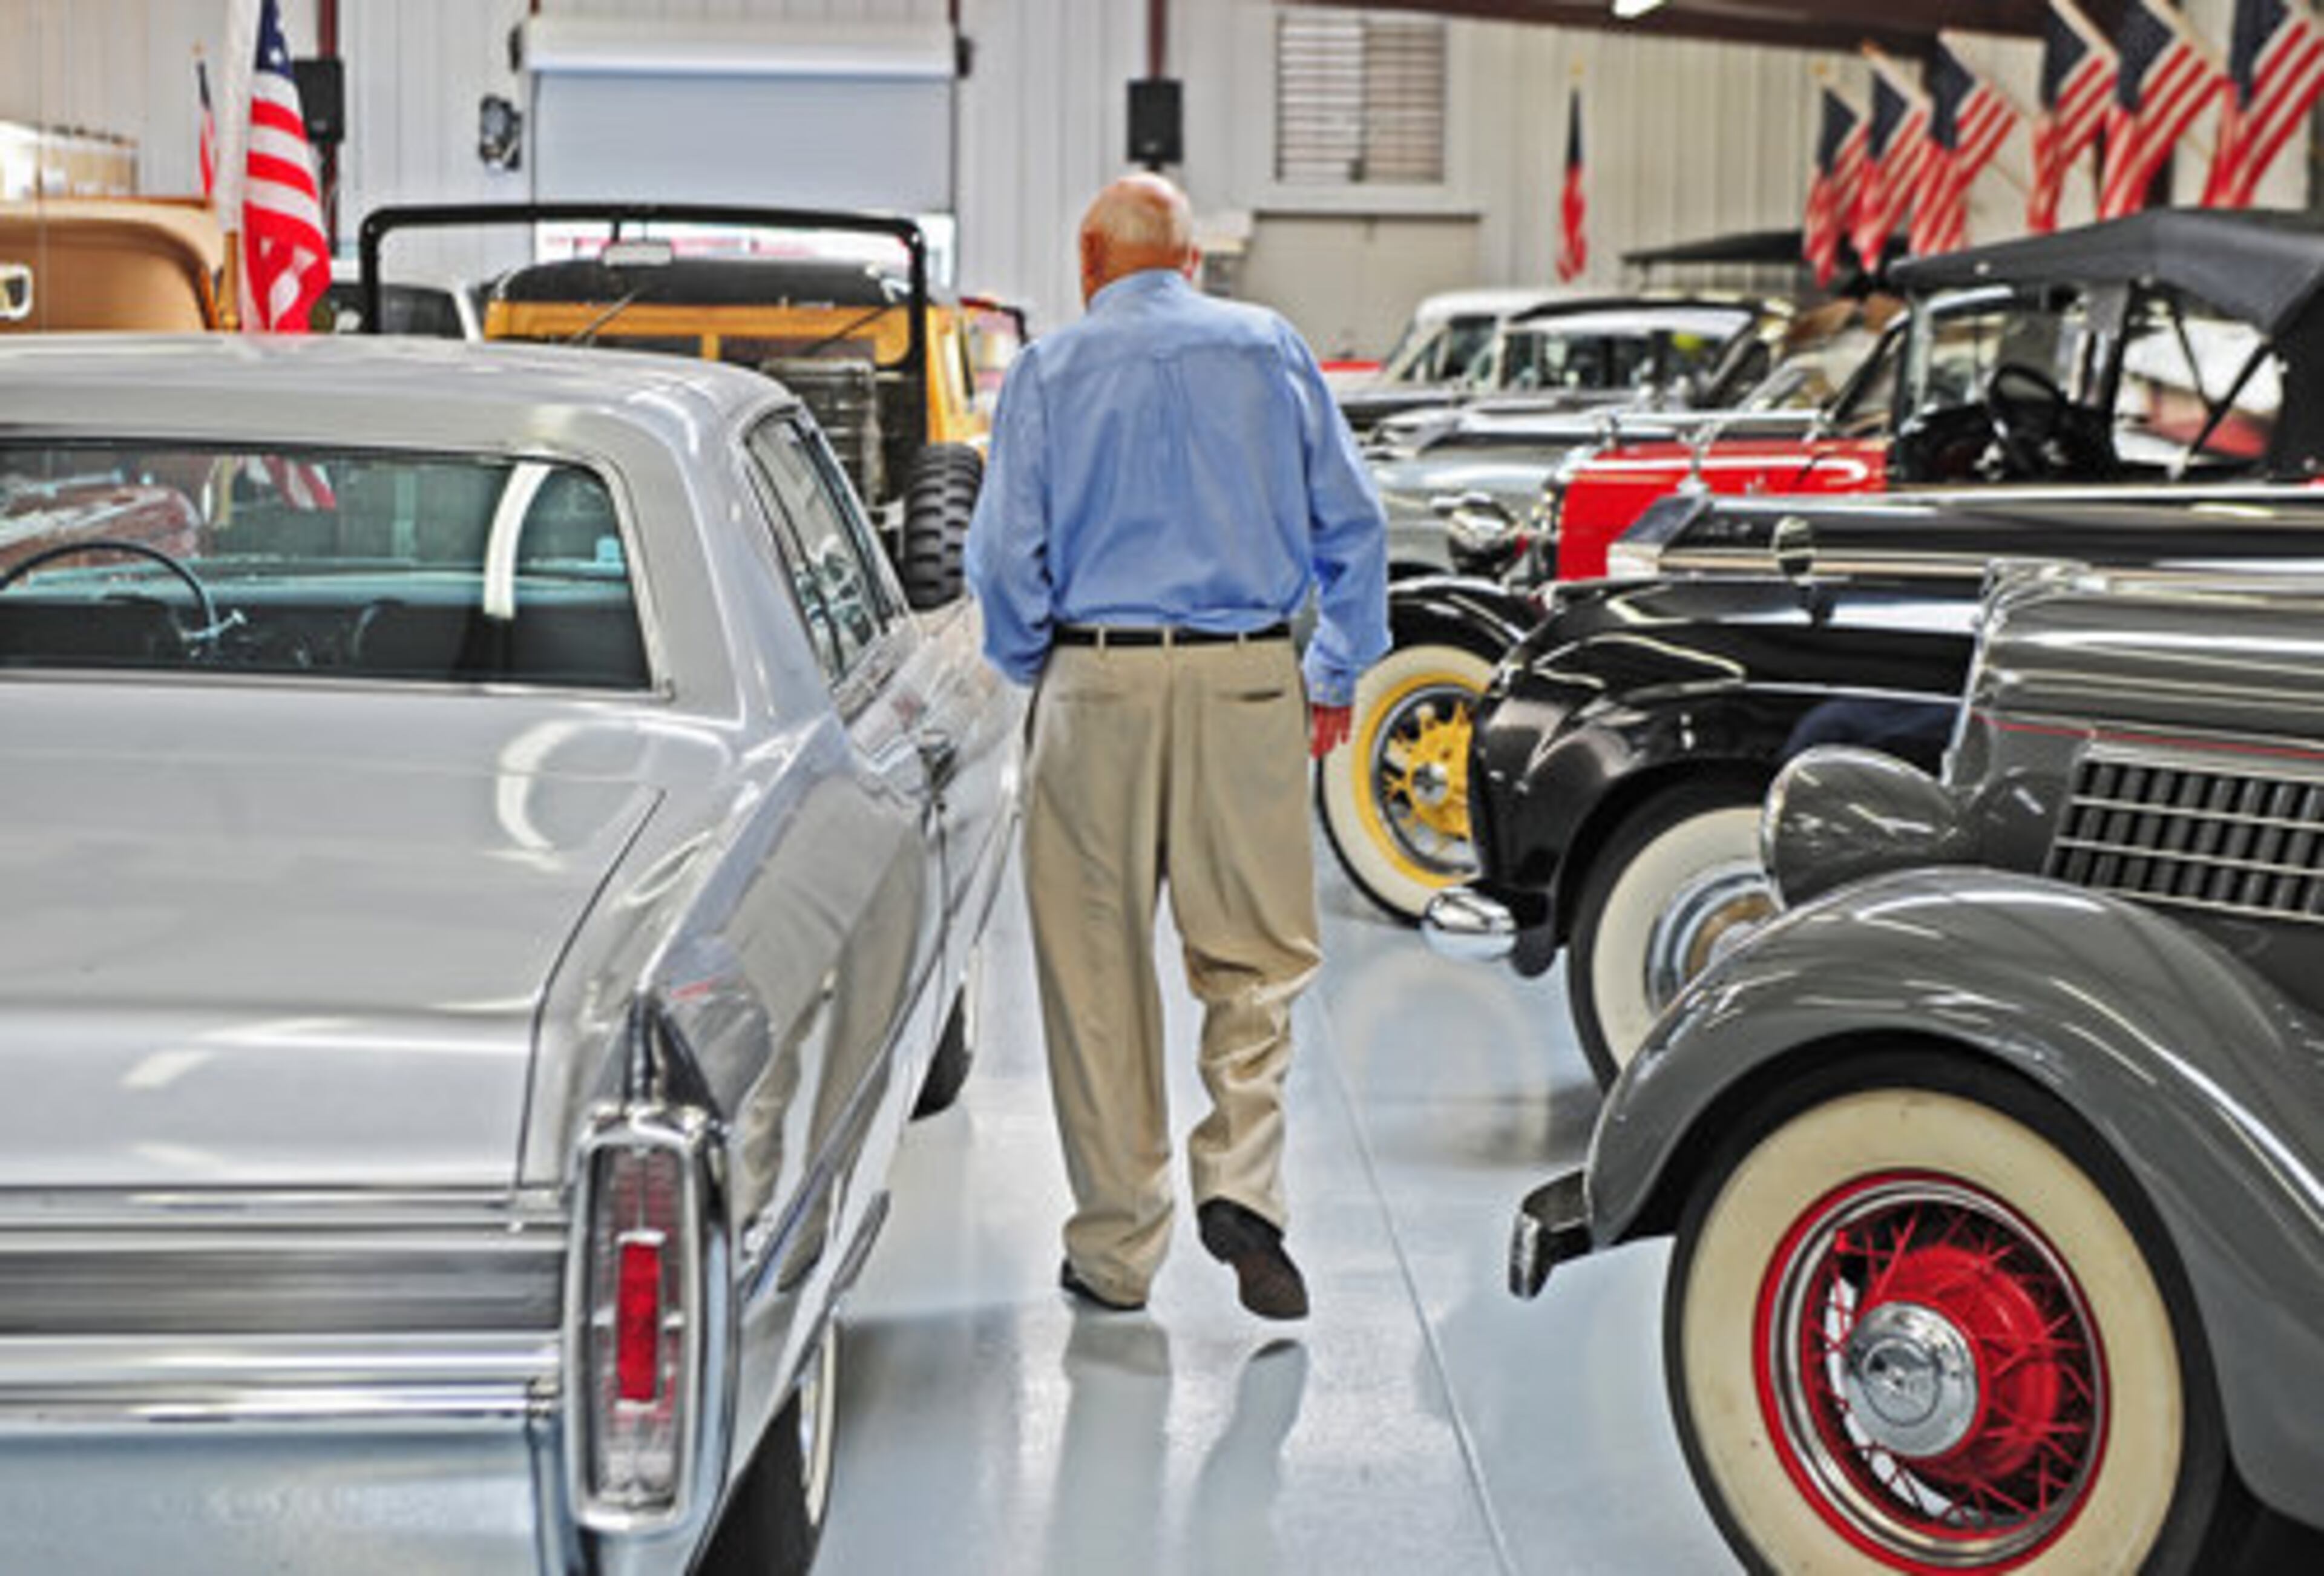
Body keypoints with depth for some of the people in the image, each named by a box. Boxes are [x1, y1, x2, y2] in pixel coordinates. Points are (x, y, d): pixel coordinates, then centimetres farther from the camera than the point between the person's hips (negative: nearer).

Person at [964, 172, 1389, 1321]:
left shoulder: (1049, 371, 3)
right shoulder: (1270, 348, 8)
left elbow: (1004, 556, 0)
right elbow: (1351, 523, 7)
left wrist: (1031, 672, 16)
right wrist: (1337, 673, 14)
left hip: (1099, 680, -1)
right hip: (1249, 678, 1)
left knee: (1098, 970, 6)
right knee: (1257, 953, 11)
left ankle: (1116, 1249, 12)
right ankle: (1240, 1182, -7)